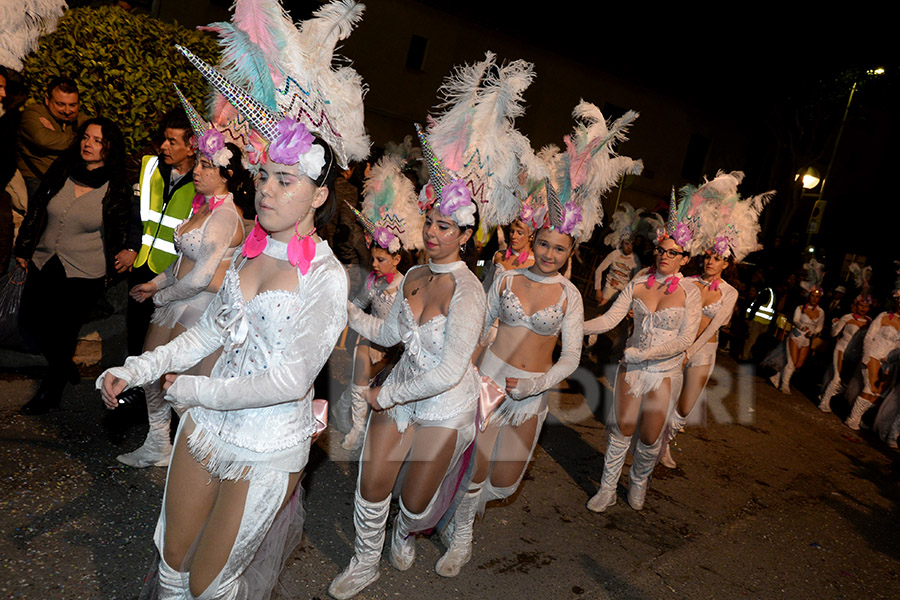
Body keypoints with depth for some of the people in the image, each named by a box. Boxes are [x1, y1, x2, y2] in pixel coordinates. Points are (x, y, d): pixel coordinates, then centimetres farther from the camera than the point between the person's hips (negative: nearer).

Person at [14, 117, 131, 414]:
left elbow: (120, 232, 1)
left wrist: (112, 268, 4)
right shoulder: (59, 172, 0)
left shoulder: (116, 191, -10)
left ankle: (50, 392, 27)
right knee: (30, 322, 12)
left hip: (84, 275, -5)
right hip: (43, 264, 5)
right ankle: (66, 368, 39)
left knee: (62, 332, 3)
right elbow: (35, 210, 9)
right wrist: (23, 249, 11)